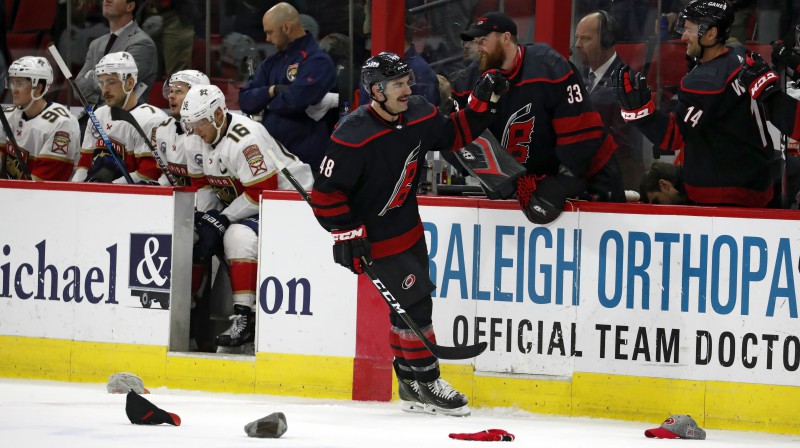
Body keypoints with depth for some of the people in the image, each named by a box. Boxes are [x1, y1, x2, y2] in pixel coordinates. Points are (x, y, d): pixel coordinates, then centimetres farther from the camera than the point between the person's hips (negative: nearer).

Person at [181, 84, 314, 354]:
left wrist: (223, 219, -27)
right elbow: (202, 184, 11)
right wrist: (205, 217, -7)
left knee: (238, 235, -32)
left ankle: (245, 317, -31)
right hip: (239, 205, 10)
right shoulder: (197, 142, -1)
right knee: (193, 237, 1)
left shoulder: (245, 139, -28)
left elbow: (262, 192, -29)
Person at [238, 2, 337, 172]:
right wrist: (272, 91, -10)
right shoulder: (272, 63, 17)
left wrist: (268, 102, -3)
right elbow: (245, 100, 9)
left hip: (305, 158, -8)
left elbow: (295, 100, -24)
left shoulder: (318, 61, -10)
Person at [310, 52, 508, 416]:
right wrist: (348, 235, -25)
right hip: (373, 238, -8)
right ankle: (425, 383, 2)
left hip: (408, 228, 8)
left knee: (412, 303, 12)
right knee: (413, 297, -11)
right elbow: (325, 193, -21)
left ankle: (410, 386, 24)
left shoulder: (420, 115, -5)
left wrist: (482, 103, 1)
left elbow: (453, 135, 14)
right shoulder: (353, 137, -26)